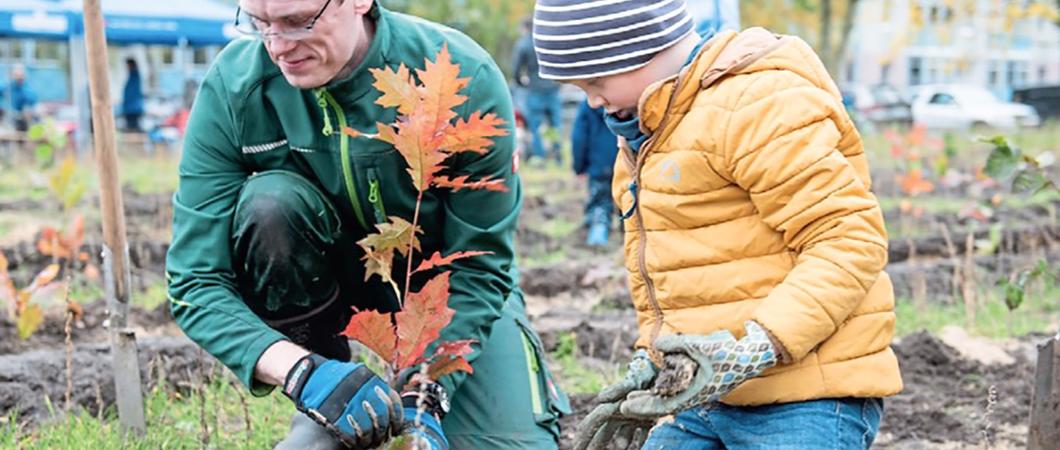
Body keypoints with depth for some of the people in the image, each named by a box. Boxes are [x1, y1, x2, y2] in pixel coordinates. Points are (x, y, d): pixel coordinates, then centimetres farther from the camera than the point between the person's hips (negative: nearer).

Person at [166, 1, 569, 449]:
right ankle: (319, 411, -13)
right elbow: (194, 280, -24)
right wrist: (305, 373, -40)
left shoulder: (462, 76, -28)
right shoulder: (232, 86, -24)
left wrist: (423, 398, -33)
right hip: (325, 274, 1)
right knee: (269, 202, -32)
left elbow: (478, 265, -21)